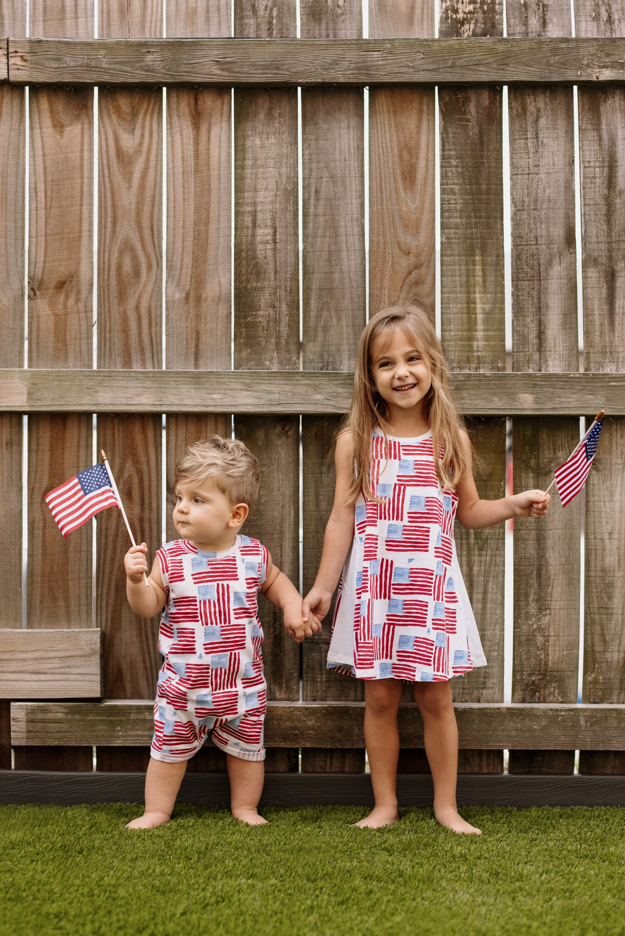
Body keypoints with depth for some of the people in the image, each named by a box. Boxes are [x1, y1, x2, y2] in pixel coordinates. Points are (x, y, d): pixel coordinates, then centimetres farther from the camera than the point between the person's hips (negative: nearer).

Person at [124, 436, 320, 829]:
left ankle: (245, 807, 35)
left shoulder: (253, 554, -7)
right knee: (169, 748, 10)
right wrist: (136, 580, -23)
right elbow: (148, 605, -5)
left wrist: (293, 607, -1)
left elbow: (274, 580, 14)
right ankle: (157, 810, 28)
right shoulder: (170, 558, -9)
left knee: (247, 747, 15)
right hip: (183, 684, 0)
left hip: (243, 682, 1)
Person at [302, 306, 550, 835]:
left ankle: (446, 806, 21)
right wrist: (322, 588, 1)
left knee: (436, 697, 6)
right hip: (374, 589, 0)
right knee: (380, 698, 6)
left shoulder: (452, 439, 3)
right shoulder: (356, 441, -1)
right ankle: (385, 805, 21)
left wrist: (514, 505, -3)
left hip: (433, 588, 1)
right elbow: (342, 520, 2)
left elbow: (469, 511, 13)